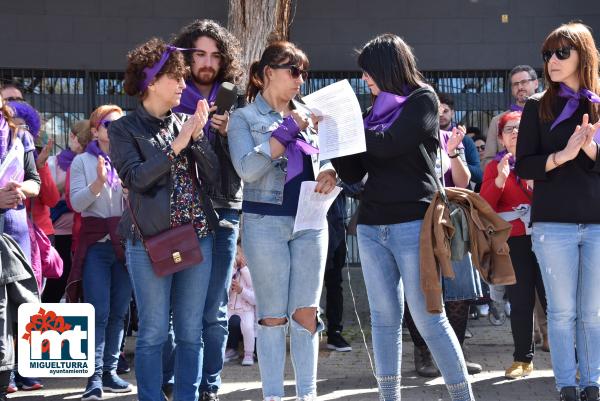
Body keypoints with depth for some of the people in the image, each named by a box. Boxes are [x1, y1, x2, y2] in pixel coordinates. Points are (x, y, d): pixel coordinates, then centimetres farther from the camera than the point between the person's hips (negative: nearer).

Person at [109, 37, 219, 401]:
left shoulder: (187, 123, 12)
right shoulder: (124, 129, 1)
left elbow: (213, 174, 5)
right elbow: (135, 177, -13)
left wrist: (198, 136, -8)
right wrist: (175, 146, -15)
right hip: (150, 239, -4)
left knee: (191, 330, 7)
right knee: (154, 331, -3)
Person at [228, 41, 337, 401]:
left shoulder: (307, 114, 13)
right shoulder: (243, 119, 0)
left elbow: (327, 156, 18)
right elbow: (248, 169, -13)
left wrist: (329, 173, -6)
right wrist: (288, 127, -13)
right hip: (266, 222, -4)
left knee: (307, 313, 3)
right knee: (273, 315, 0)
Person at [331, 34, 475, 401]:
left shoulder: (423, 100, 0)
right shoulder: (379, 110, 17)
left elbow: (388, 144, -15)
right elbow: (355, 171, 16)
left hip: (412, 223, -6)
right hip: (372, 226, 6)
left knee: (428, 317, -7)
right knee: (384, 318, 4)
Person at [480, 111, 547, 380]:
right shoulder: (495, 166, 11)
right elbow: (484, 205, 0)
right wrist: (500, 179, -13)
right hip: (513, 241, 1)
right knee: (520, 302, 3)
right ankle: (523, 359, 10)